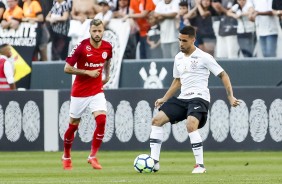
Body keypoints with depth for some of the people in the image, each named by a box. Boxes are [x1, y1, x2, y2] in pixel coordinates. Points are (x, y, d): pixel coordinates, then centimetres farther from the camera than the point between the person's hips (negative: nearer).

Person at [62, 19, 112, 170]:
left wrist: (107, 76, 20)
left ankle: (93, 156, -8)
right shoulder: (81, 47, -16)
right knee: (73, 125, 8)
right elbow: (67, 68, -14)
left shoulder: (107, 47, -3)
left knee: (101, 120, -17)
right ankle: (66, 157, 30)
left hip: (97, 91, 3)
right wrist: (87, 72, -19)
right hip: (79, 92, -3)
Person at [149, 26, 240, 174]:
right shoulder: (178, 58, 15)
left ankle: (200, 165, -22)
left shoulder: (203, 57, -6)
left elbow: (223, 75, -4)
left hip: (199, 97, -7)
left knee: (191, 125, -32)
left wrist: (230, 96, -12)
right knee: (157, 120, -6)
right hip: (183, 98, 7)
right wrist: (164, 99, 20)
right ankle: (154, 162, -4)